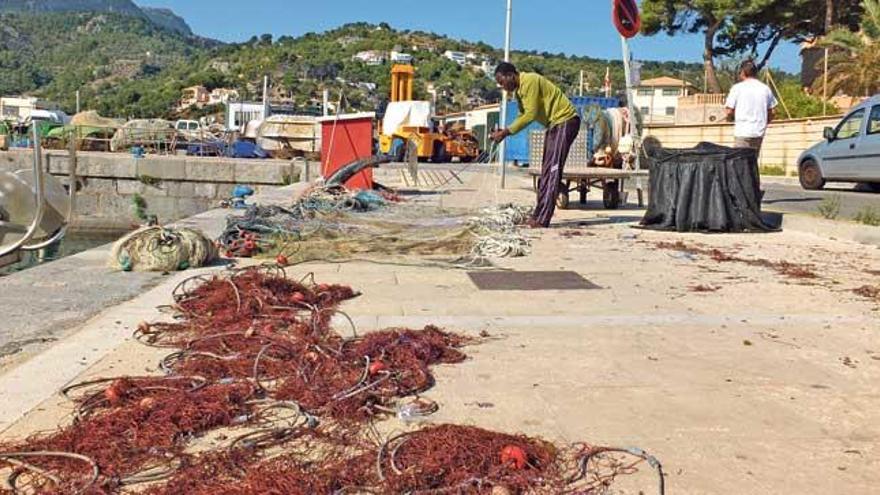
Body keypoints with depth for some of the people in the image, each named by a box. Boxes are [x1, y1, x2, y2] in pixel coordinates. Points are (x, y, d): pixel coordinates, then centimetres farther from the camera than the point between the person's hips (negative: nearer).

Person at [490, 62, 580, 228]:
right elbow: (523, 115, 13)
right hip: (554, 124, 11)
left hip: (565, 120, -11)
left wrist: (506, 132, -22)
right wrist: (505, 131, -3)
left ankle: (541, 220, -17)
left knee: (552, 170, -14)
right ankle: (539, 217, 14)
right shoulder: (518, 90, 11)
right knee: (547, 171, 10)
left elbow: (530, 115, -25)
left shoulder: (530, 81, -19)